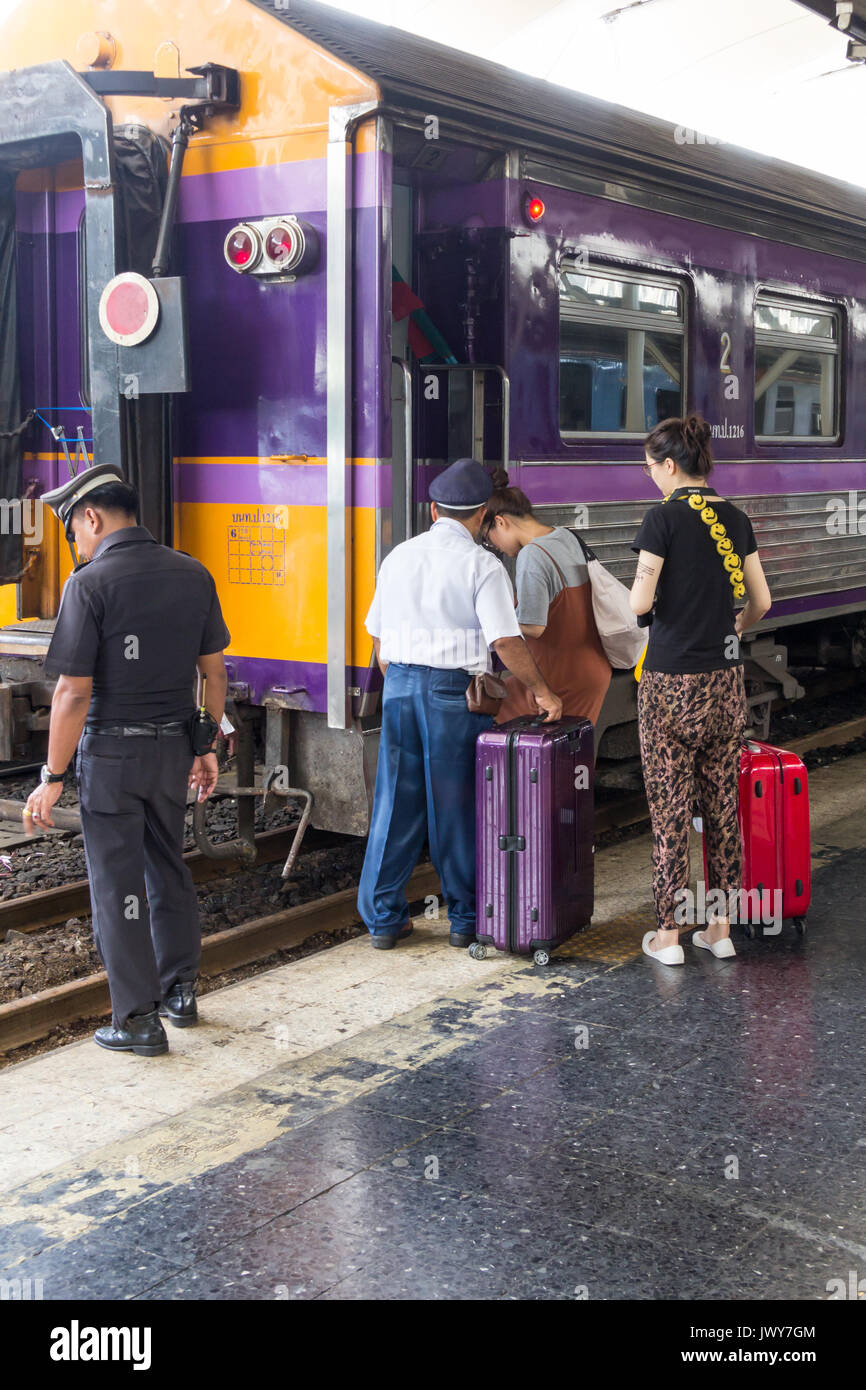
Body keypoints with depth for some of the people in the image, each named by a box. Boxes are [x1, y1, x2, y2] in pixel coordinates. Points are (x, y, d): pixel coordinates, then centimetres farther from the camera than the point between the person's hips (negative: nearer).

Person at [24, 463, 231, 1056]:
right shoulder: (193, 575, 2)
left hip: (112, 751, -5)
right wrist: (208, 749, 16)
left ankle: (138, 1019, 10)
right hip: (173, 746, 6)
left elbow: (74, 692, -17)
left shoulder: (90, 583, -15)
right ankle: (179, 991, 31)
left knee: (117, 883, 4)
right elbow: (214, 671, 7)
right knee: (168, 868, 20)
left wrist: (53, 777, -10)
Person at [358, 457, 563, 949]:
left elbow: (378, 633, 13)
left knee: (397, 802, 10)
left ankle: (384, 917, 15)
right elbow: (506, 640, -15)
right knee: (456, 807, 5)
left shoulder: (400, 555, 8)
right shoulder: (482, 565, -8)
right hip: (454, 688, -4)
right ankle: (466, 918, 16)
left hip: (399, 684, 5)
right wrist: (542, 691, -5)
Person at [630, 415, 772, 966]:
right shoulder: (735, 518, 6)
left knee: (670, 809, 2)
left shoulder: (664, 517, -11)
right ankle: (720, 927, 19)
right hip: (726, 680, 5)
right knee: (723, 805, 12)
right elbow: (761, 602, 9)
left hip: (672, 682, -5)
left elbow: (640, 601, -15)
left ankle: (668, 934, 9)